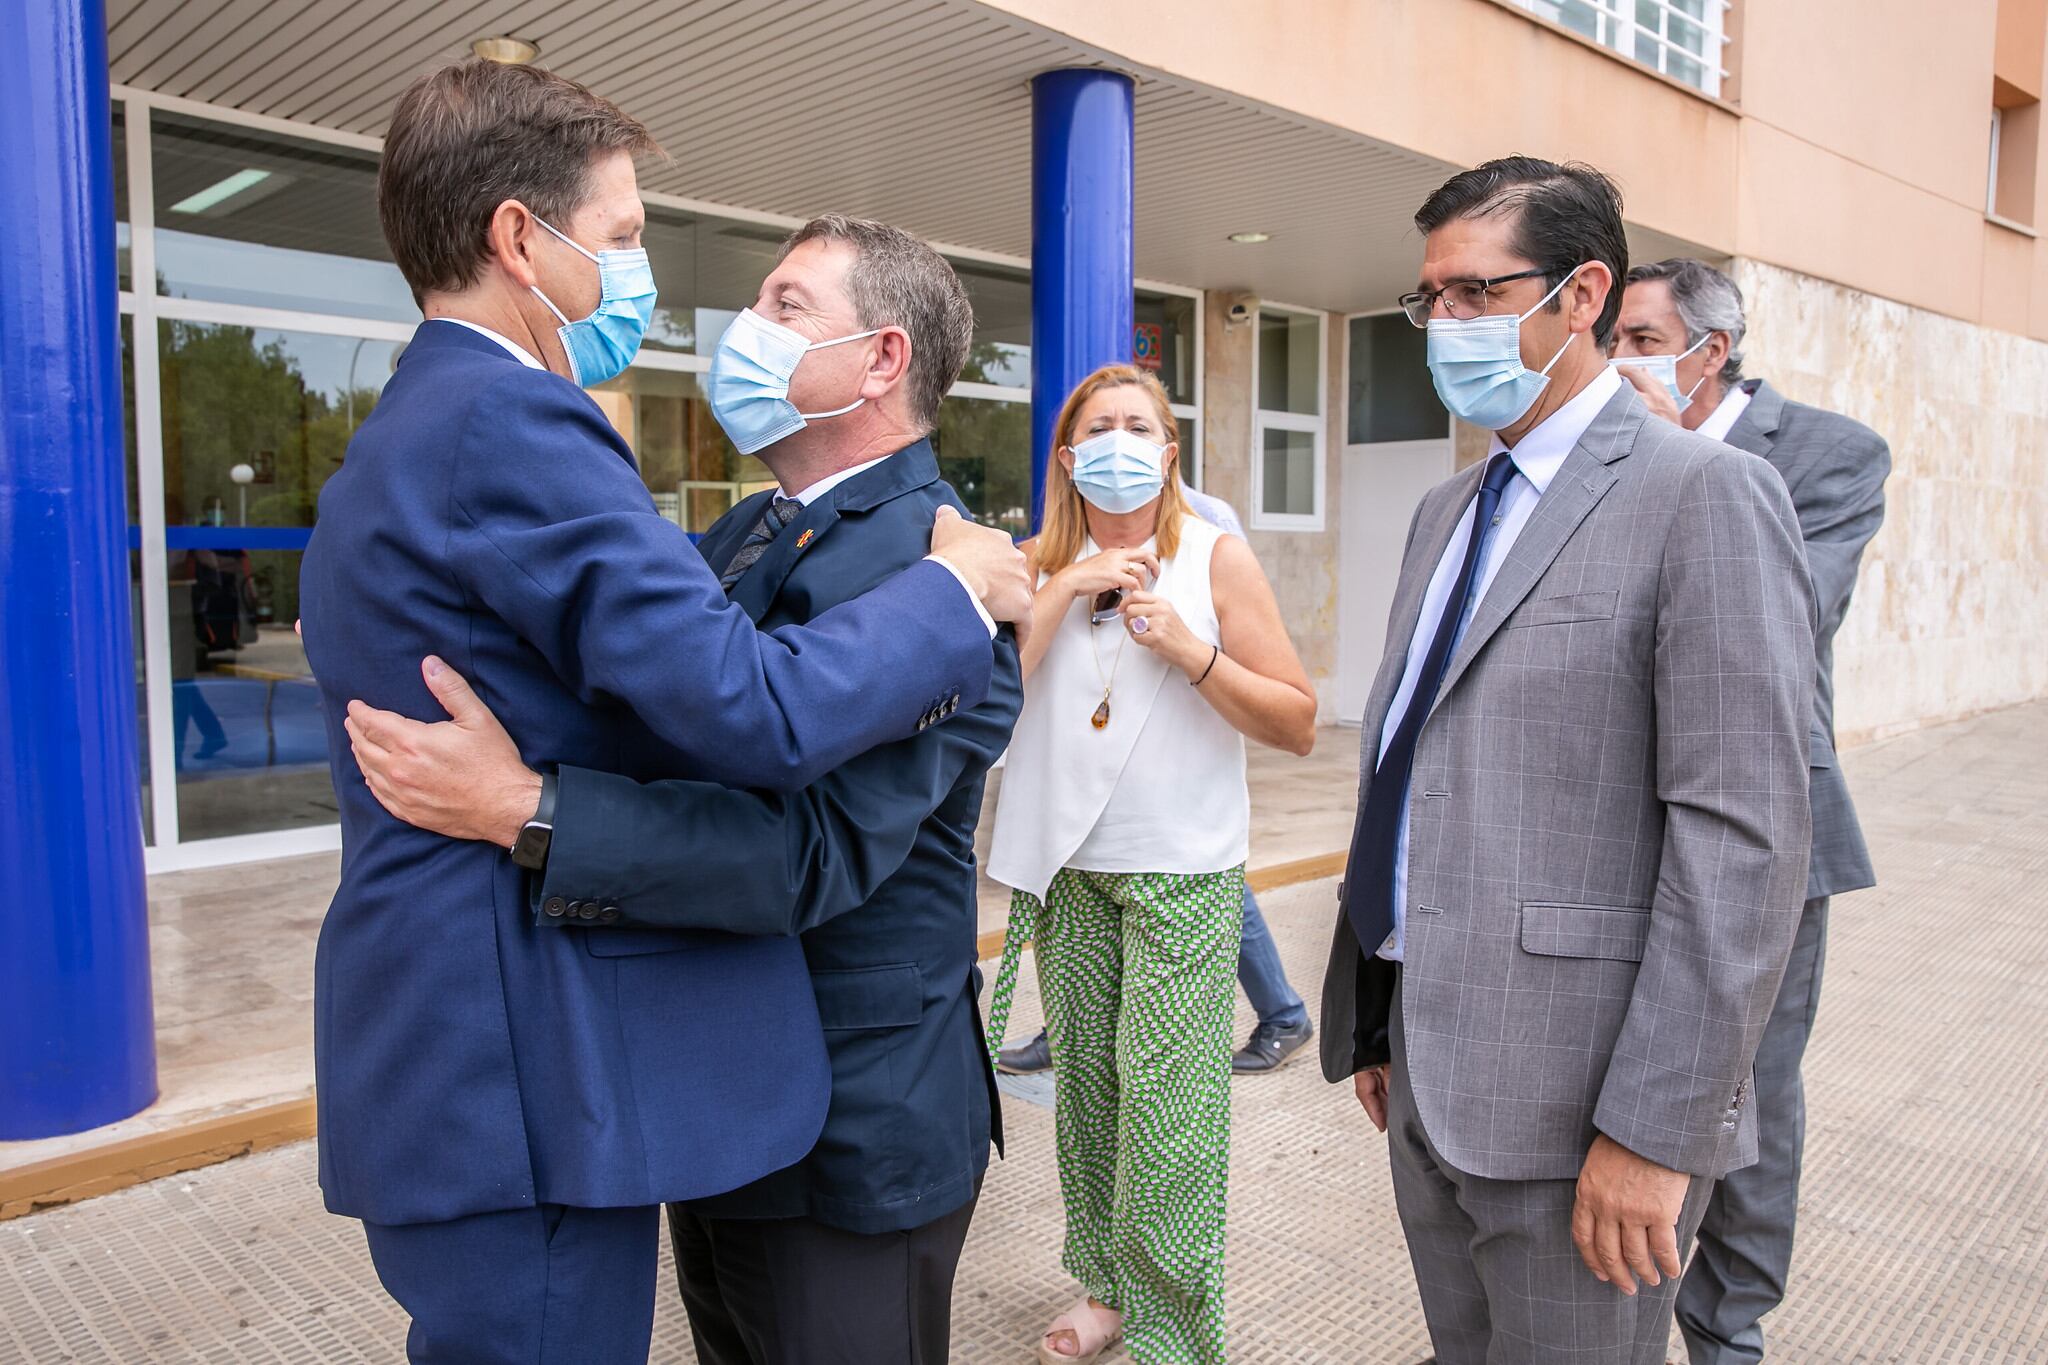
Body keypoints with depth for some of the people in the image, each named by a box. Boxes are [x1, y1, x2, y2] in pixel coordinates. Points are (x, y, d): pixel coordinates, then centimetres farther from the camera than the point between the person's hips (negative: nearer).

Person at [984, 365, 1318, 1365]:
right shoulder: (1040, 565, 8)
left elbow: (1298, 725, -6)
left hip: (1181, 872, -3)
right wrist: (1063, 592, -13)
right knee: (1084, 1088, 12)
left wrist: (1186, 648, -17)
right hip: (1067, 870, 4)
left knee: (1166, 1106, -5)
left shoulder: (1216, 559, -1)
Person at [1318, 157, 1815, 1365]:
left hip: (1579, 1097, -7)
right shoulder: (1449, 511, 13)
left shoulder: (1706, 493, -11)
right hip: (1431, 1081, 7)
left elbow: (1743, 836, -17)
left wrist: (1656, 1130, -19)